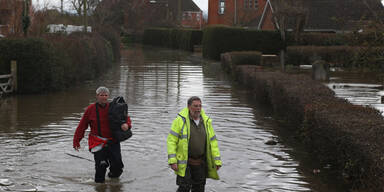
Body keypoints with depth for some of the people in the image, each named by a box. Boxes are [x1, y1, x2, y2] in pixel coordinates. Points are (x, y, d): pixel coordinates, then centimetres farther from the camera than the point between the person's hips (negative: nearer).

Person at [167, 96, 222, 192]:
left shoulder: (206, 122, 4)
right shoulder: (180, 120, -8)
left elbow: (212, 142, 8)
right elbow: (171, 140, -10)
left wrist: (217, 161, 2)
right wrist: (172, 161, -18)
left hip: (200, 163, 4)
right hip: (184, 162, -4)